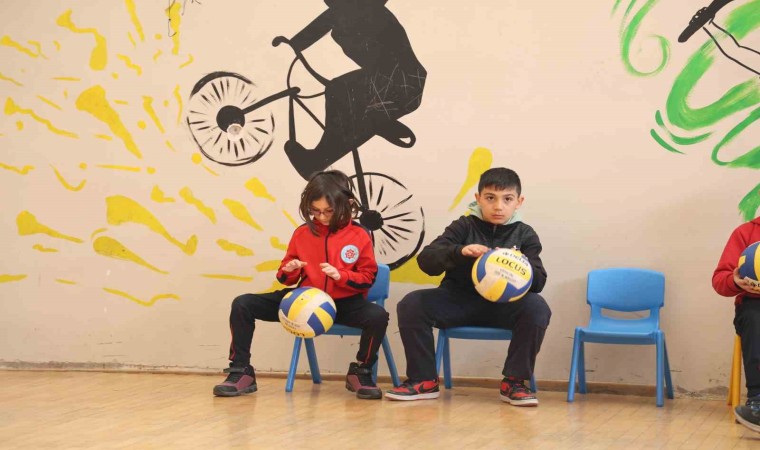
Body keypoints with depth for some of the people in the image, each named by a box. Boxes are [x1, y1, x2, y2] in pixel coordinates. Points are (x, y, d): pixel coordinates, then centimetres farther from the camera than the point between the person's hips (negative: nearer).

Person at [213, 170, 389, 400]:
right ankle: (241, 372, -2)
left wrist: (340, 276, -21)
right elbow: (287, 278, 15)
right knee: (243, 304, -10)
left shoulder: (359, 236, -5)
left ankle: (360, 373, -9)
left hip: (343, 303, -3)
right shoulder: (302, 233, 4)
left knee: (378, 316, -36)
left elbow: (368, 277, -3)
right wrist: (288, 271, -10)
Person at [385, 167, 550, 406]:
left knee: (537, 308, -31)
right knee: (411, 304, -23)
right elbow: (425, 259, -11)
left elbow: (538, 282, -7)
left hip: (503, 305, 0)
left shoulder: (525, 235, 3)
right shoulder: (464, 226, 1)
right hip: (458, 300, 1)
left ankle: (514, 382, -16)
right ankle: (424, 380, -9)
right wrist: (459, 252, -31)